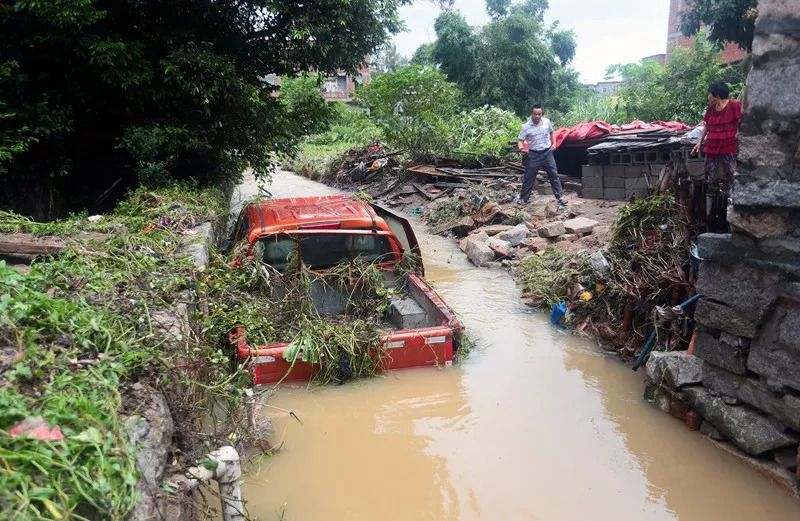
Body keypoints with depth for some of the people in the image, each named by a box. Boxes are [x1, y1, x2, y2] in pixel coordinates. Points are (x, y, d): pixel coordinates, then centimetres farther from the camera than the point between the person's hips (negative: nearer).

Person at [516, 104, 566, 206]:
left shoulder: (547, 121, -1)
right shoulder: (526, 126, -11)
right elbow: (520, 140, -10)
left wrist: (552, 143, 11)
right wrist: (521, 148, -30)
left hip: (547, 152, 3)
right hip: (533, 154, -3)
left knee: (554, 174, 4)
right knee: (529, 177, 4)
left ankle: (559, 196, 14)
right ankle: (523, 198, 15)